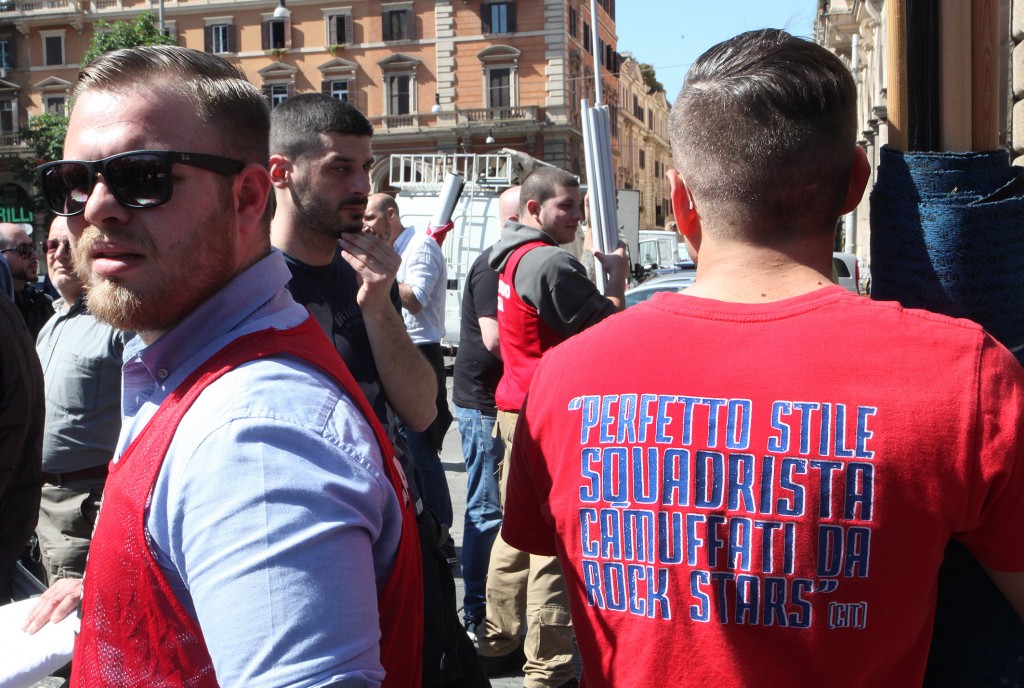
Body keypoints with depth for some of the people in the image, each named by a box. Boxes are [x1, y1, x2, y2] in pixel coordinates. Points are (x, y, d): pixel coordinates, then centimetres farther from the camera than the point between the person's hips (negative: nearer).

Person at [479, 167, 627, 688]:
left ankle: (499, 643, 30)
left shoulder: (509, 256, 13)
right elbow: (608, 327, -17)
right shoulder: (551, 262, -18)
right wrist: (617, 276, 0)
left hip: (514, 407, 10)